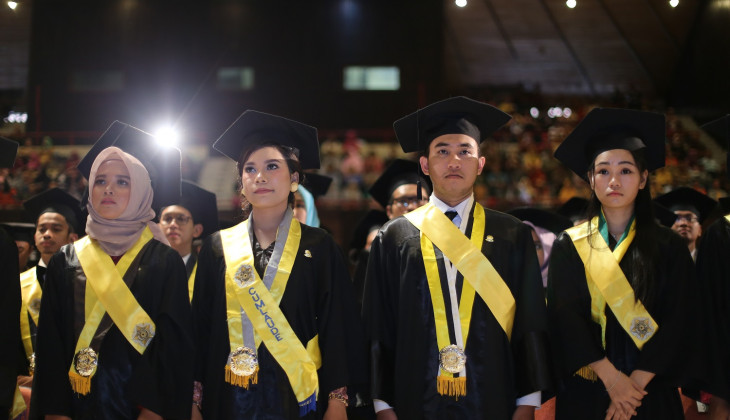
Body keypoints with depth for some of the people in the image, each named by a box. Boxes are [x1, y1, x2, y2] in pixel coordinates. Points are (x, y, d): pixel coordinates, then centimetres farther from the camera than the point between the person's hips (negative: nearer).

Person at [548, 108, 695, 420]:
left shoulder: (669, 248, 2)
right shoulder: (569, 247, 1)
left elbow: (676, 322, -4)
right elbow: (564, 317, -6)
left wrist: (635, 383, -14)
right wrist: (611, 378, -16)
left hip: (652, 395, 0)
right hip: (584, 394, 0)